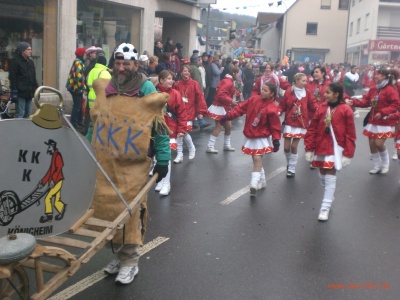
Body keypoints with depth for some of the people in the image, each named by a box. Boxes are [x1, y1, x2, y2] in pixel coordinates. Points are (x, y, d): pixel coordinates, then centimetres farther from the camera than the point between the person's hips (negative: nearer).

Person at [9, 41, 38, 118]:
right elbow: (12, 78, -10)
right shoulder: (15, 61, -5)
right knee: (20, 115, -10)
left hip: (29, 92, 7)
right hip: (20, 93, -7)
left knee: (27, 114, 11)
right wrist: (14, 92, -16)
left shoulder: (30, 62, 18)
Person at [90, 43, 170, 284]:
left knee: (130, 211, -2)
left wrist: (163, 161, -8)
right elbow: (95, 123, 19)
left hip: (134, 165, -5)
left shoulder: (147, 92, -7)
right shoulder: (104, 89, 9)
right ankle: (119, 254, 27)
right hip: (106, 163, 6)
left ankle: (130, 261, 13)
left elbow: (160, 128, -6)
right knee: (108, 207, 10)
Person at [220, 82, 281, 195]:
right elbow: (241, 108, 2)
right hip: (250, 136, 6)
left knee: (257, 159, -16)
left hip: (262, 138, -6)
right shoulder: (254, 99, -2)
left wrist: (276, 140, -17)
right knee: (256, 159, 15)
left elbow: (275, 126, -13)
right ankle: (262, 181, 31)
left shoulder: (272, 109, -17)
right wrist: (228, 116, -2)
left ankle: (254, 184, -18)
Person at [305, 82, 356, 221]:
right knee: (322, 172, 14)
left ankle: (325, 207, -1)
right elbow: (312, 129, 3)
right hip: (320, 146, 5)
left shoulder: (345, 110, -9)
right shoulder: (322, 107, 1)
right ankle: (328, 197, 38)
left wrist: (348, 154, -8)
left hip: (336, 148, -4)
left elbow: (350, 135, -6)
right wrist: (309, 148, 2)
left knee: (330, 174, -5)